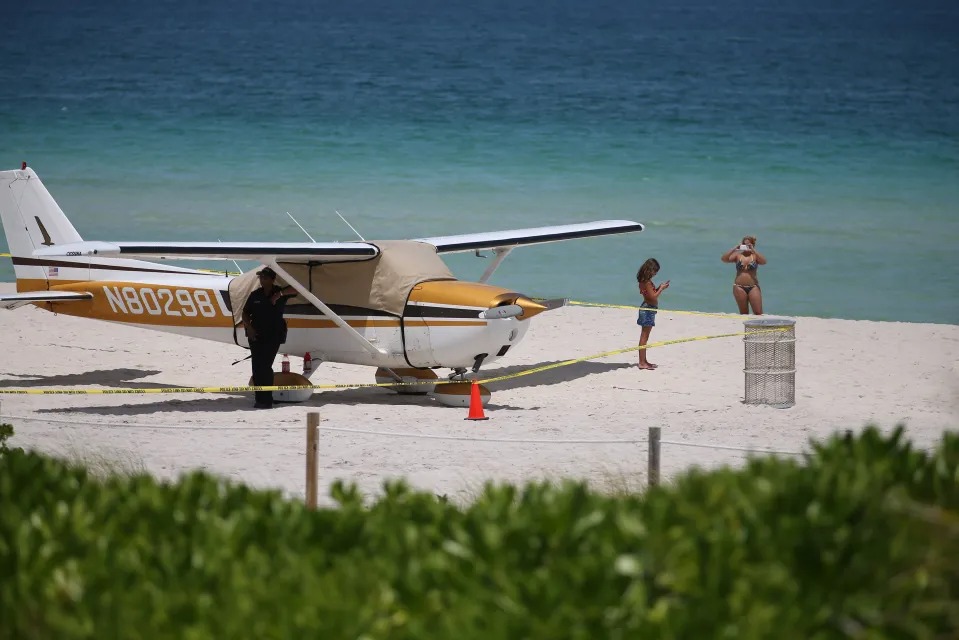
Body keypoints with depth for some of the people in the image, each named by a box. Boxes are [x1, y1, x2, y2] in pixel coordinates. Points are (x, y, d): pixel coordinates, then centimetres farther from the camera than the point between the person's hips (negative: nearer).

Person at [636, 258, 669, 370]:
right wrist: (661, 289, -9)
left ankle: (643, 361, 22)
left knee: (644, 337, 15)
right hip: (648, 309, -10)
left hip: (646, 309, 10)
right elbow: (653, 297, -20)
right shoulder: (647, 282, -19)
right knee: (644, 337, -6)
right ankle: (642, 363, -3)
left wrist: (659, 288, 8)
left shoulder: (644, 281, 10)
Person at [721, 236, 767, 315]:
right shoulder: (738, 255, 5)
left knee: (758, 313, -8)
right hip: (739, 287, 1)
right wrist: (734, 249, -14)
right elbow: (724, 259, -7)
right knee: (744, 313, 5)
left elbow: (763, 261, -16)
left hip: (753, 287, -1)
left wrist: (753, 250, -19)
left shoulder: (755, 256, 4)